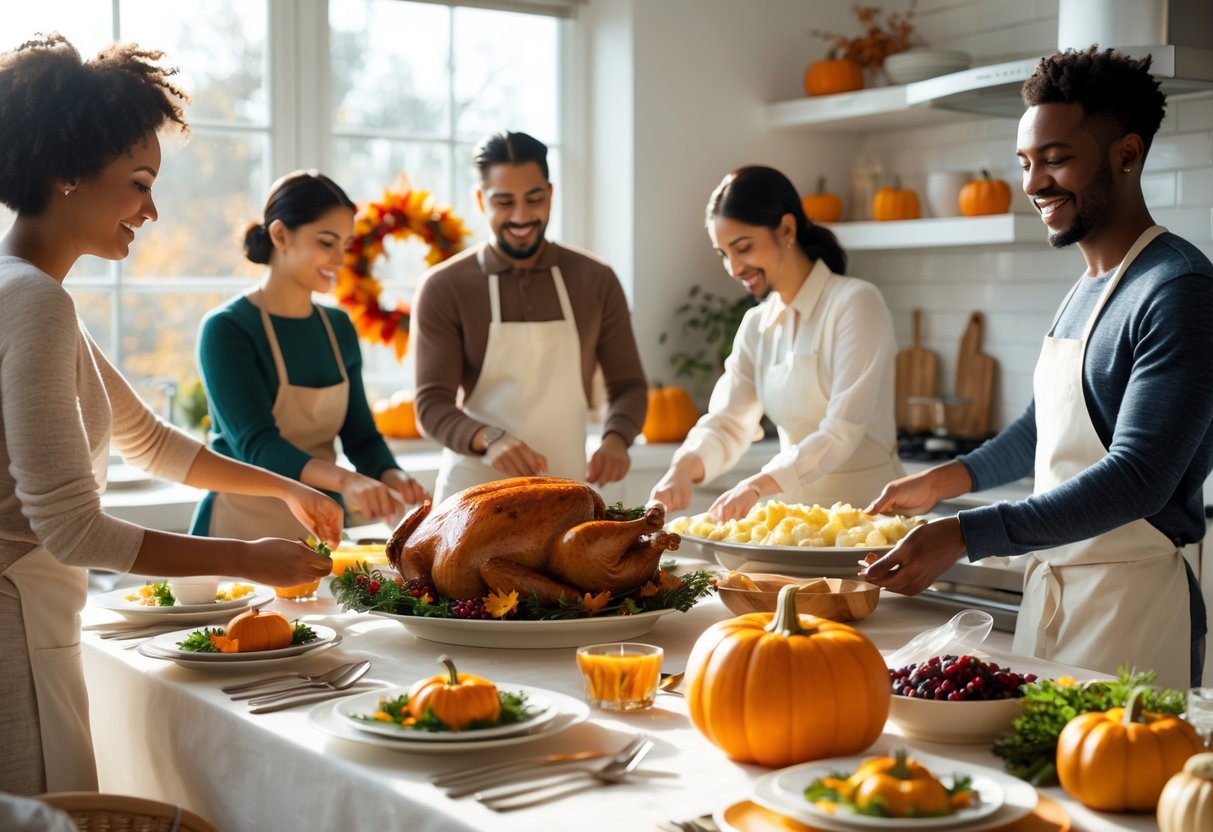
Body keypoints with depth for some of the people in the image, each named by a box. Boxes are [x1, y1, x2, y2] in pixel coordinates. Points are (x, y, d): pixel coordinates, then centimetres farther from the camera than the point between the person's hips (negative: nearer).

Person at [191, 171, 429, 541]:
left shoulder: (339, 327, 4)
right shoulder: (226, 329, -14)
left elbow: (360, 433, 5)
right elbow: (256, 445, -25)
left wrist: (390, 475, -16)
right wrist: (345, 479, -40)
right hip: (243, 528, -5)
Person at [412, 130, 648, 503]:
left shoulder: (596, 280, 4)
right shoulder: (444, 288, -3)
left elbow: (628, 384, 8)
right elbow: (432, 404, -7)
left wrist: (615, 438, -14)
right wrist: (488, 439, -27)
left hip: (566, 490, 2)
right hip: (473, 489, -2)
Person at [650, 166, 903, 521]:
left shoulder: (855, 303, -9)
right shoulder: (756, 327, 11)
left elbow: (843, 432, -17)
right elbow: (727, 423, 2)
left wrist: (758, 485, -29)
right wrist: (684, 468, -18)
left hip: (867, 513, -5)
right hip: (795, 515, 5)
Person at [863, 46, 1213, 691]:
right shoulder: (1084, 290, 12)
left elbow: (1137, 479, -23)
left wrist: (964, 535, -28)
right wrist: (940, 482, 18)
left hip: (1132, 608, -8)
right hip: (1049, 590, 8)